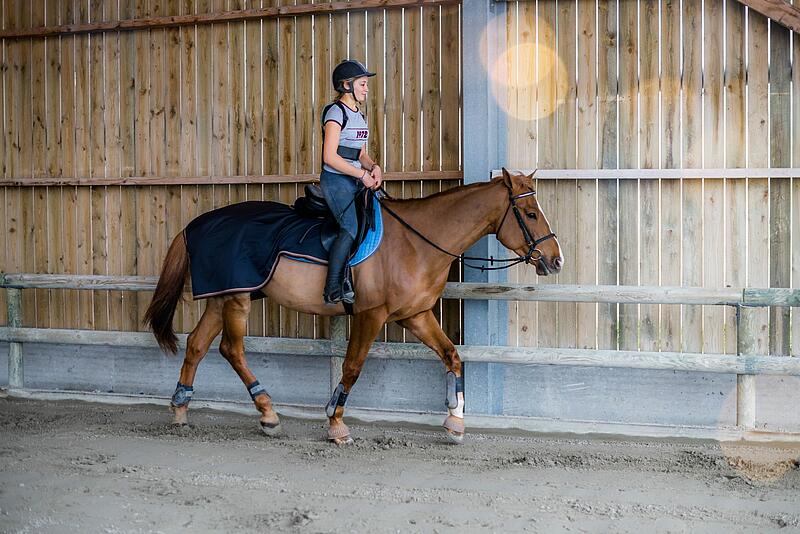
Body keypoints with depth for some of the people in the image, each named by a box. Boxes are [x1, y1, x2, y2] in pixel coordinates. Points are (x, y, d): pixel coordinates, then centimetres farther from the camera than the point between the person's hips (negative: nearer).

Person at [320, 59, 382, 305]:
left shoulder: (359, 116, 18)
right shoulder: (336, 112, -9)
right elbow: (330, 156, -17)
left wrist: (374, 167, 0)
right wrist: (363, 175, -16)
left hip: (355, 181, 9)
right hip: (336, 180, -9)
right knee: (352, 227, -22)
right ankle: (333, 290, -21)